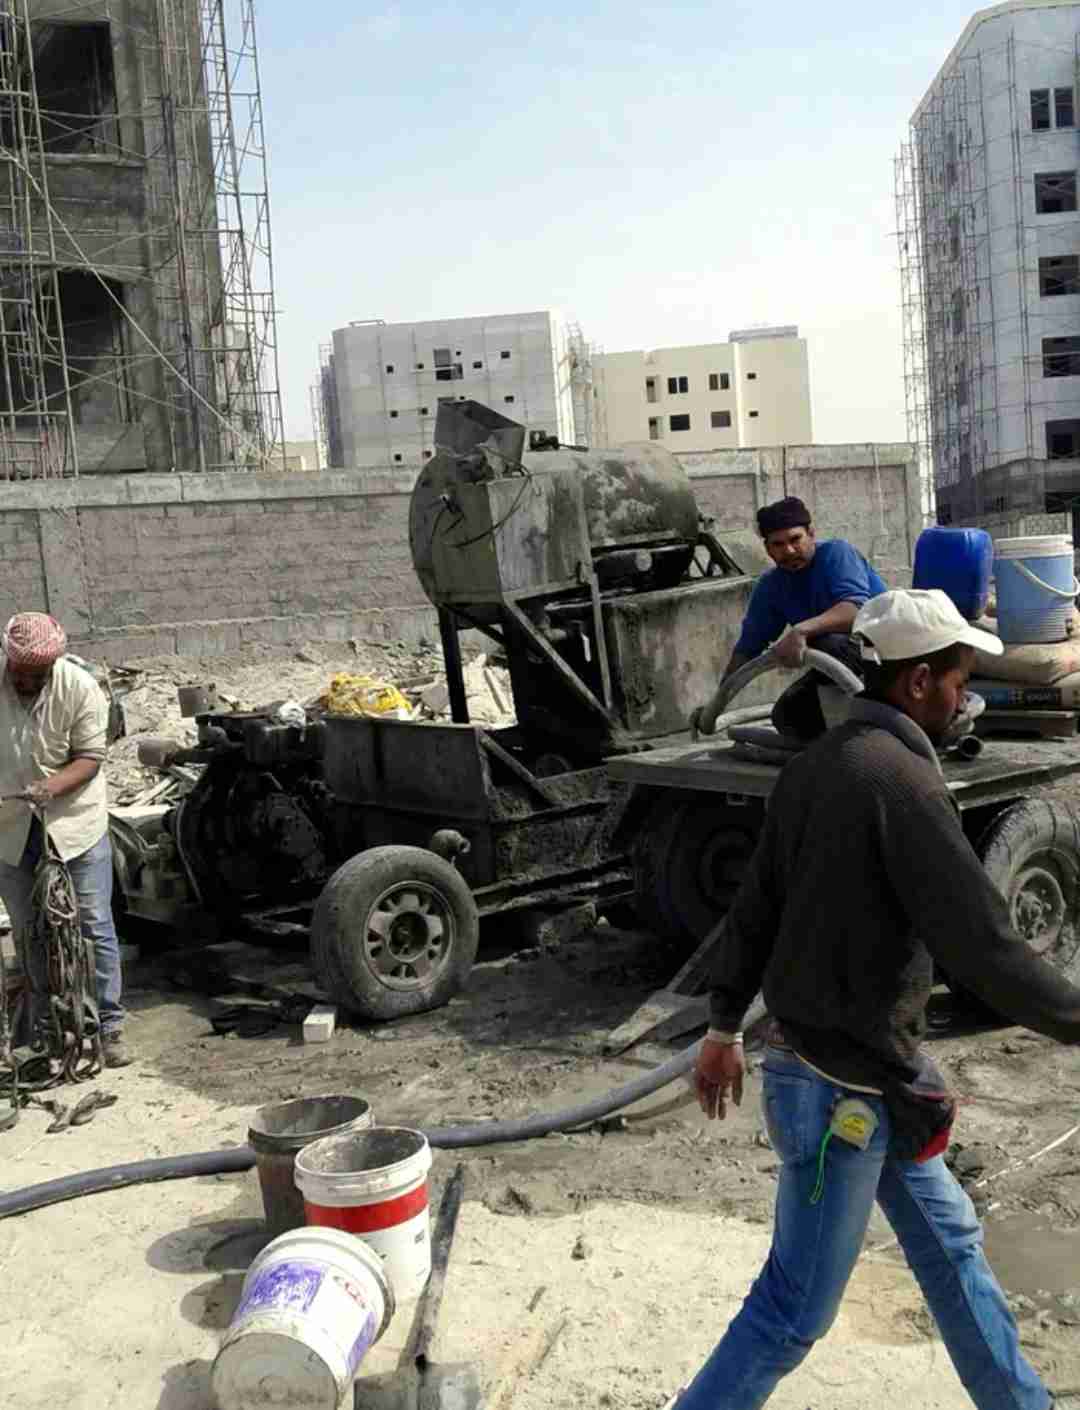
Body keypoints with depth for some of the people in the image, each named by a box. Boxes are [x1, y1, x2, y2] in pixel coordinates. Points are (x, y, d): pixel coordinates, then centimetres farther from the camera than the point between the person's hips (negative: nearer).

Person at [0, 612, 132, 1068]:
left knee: (94, 926, -1)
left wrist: (52, 786, -29)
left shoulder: (81, 688, -16)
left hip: (75, 822, -2)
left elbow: (90, 757, -11)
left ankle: (109, 1025, 9)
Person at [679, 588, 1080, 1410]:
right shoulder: (902, 781, -23)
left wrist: (726, 1030, 18)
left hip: (857, 1072, 9)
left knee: (949, 1242, 23)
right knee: (797, 1307, 5)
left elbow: (755, 910, 10)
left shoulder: (817, 765, 4)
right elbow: (982, 946, -25)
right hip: (844, 1089, -9)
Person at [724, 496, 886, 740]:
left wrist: (801, 630, -49)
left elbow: (857, 608, -36)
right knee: (788, 716, -12)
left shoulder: (836, 553, -18)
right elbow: (747, 648, 5)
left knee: (829, 645, -36)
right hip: (838, 667, 7)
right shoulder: (769, 586, 0)